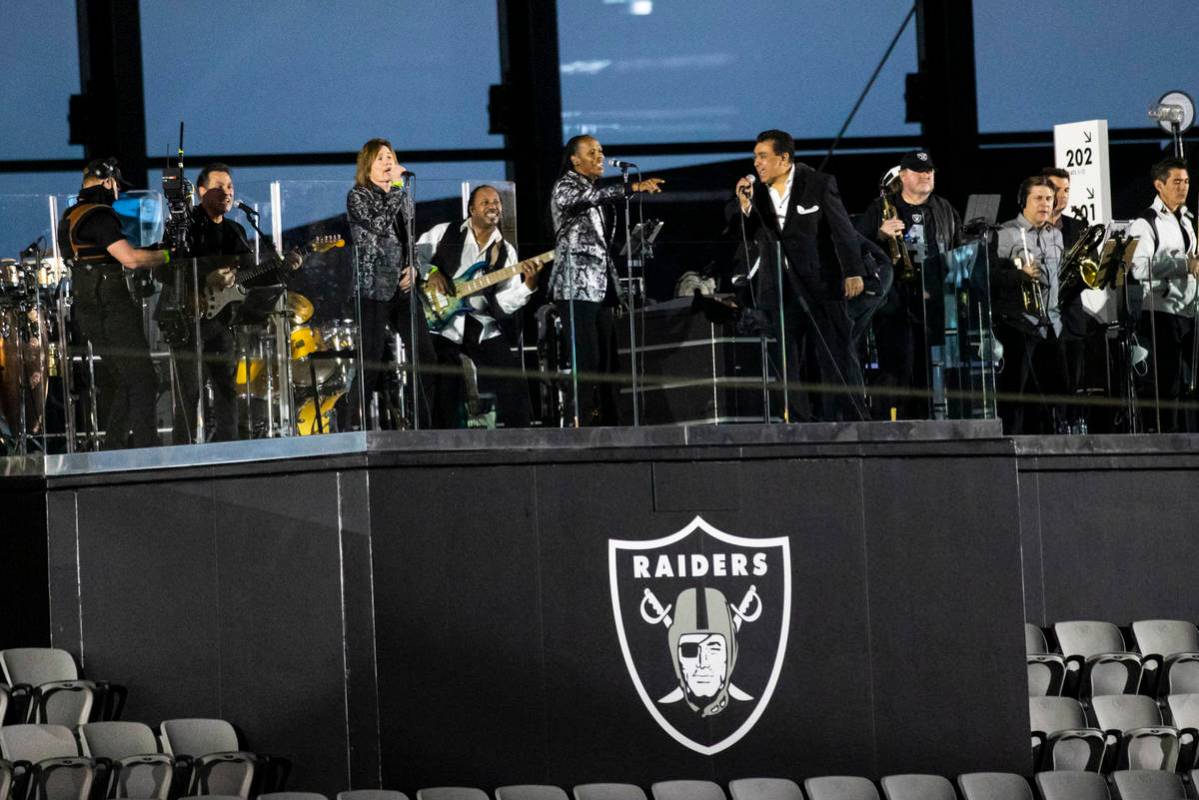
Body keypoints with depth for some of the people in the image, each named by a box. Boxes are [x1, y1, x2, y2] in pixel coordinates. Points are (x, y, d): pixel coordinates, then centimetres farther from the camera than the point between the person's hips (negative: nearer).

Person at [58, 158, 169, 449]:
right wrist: (166, 255, -8)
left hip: (89, 310, 10)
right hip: (112, 311, -10)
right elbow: (130, 258, -23)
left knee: (116, 381, 15)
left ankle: (113, 449, 15)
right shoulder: (98, 216, -15)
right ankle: (146, 448, -16)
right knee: (142, 381, -10)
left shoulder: (71, 217, 16)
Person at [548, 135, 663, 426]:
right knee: (587, 358, -15)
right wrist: (633, 187, -38)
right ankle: (581, 423, -16)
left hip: (600, 285, 8)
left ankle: (609, 421, 0)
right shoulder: (565, 187, -4)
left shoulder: (593, 190, 21)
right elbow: (590, 198, -26)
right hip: (576, 285, -8)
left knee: (607, 358, 2)